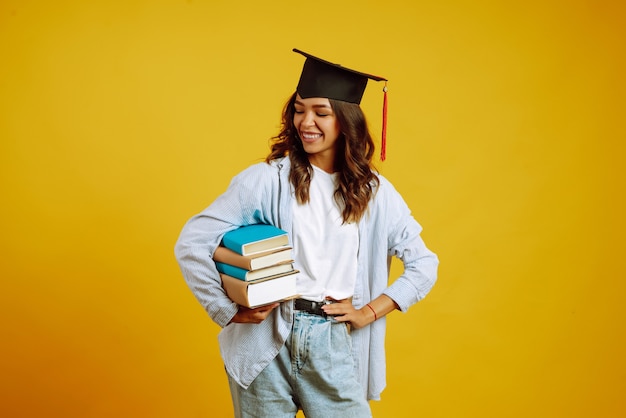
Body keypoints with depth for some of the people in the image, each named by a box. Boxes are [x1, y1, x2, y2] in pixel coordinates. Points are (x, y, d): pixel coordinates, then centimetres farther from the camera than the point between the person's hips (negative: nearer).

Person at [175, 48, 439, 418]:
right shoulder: (267, 179, -4)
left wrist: (367, 312, 0)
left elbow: (424, 265, 8)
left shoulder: (374, 192, 3)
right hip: (266, 341, -1)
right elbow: (192, 243, -6)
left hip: (332, 343, 2)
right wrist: (229, 312, -8)